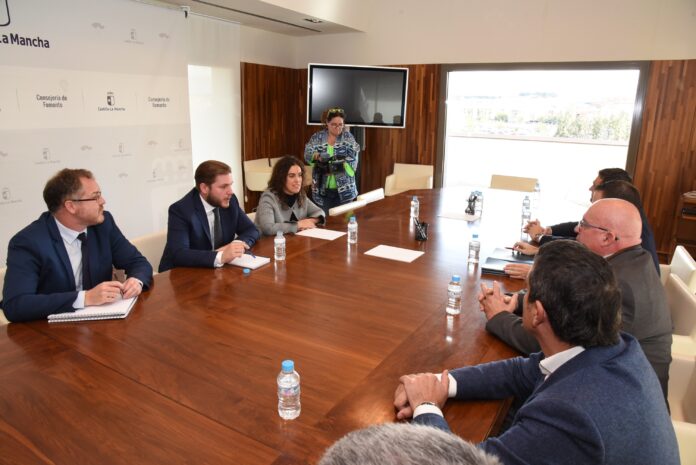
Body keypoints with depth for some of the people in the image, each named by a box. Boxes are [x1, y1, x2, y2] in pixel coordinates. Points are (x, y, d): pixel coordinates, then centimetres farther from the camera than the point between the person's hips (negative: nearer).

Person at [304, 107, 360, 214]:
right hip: (322, 189, 1)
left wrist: (339, 165, -23)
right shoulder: (317, 137, 5)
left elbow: (352, 157, -7)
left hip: (344, 190, 0)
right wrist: (318, 156, -29)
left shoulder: (348, 137, 3)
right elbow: (308, 153, -8)